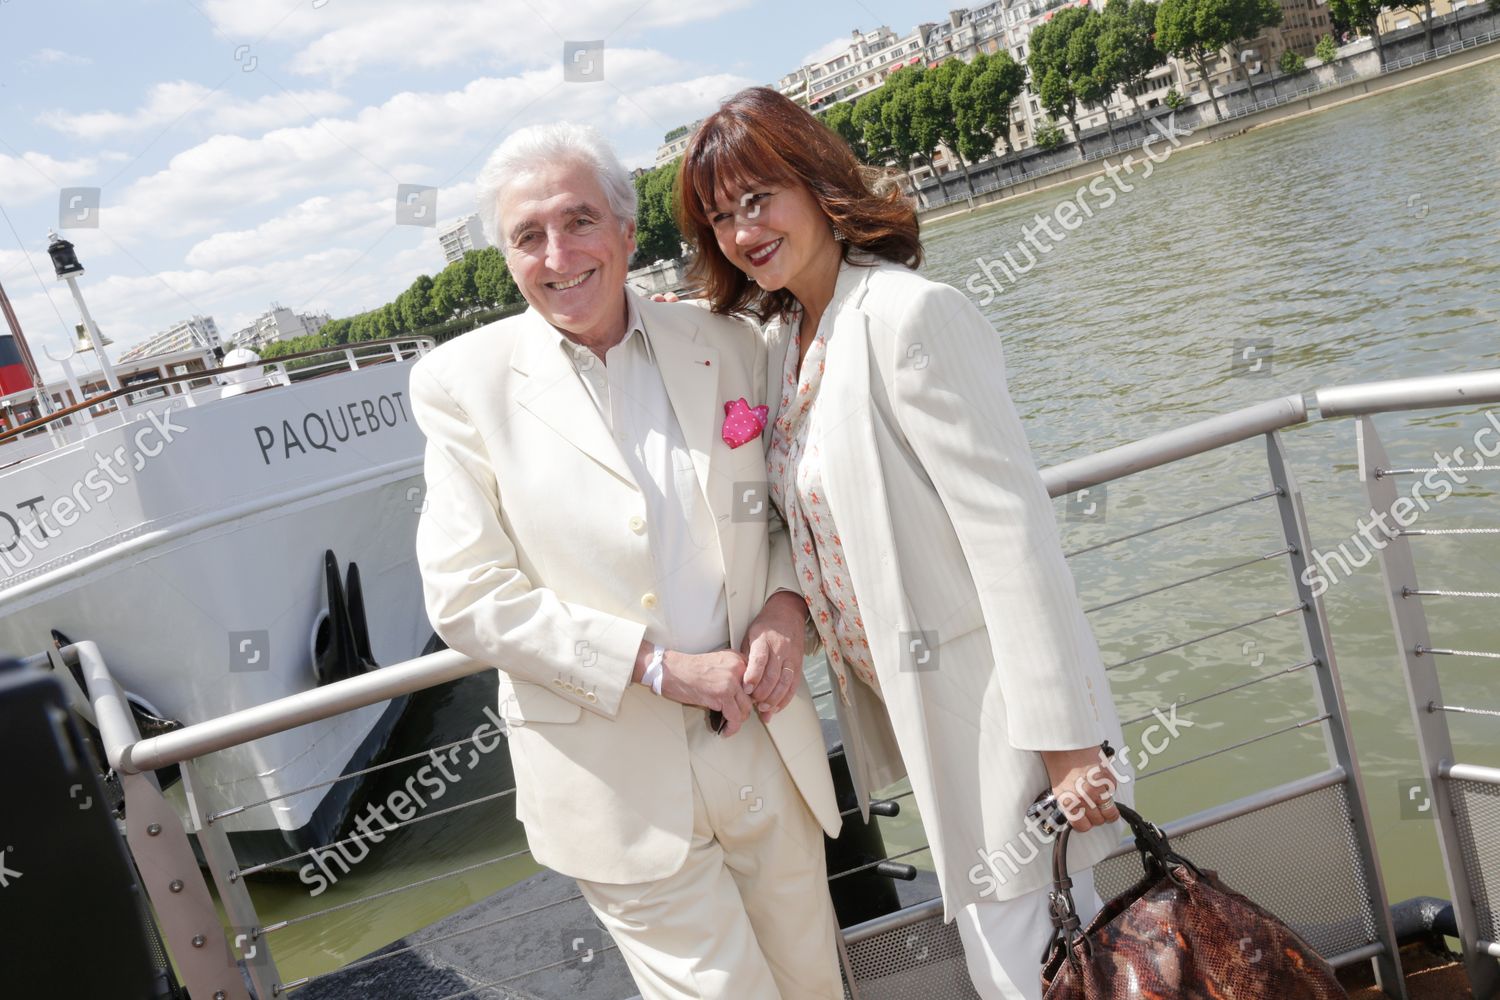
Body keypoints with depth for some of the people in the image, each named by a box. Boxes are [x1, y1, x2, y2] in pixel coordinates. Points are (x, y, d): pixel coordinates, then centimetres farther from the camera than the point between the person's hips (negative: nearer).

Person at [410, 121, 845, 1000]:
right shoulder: (464, 382, -5)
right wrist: (658, 665, -16)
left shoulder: (727, 346, 3)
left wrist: (788, 605, -7)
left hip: (764, 749, 4)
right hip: (616, 781, -3)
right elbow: (466, 597, -10)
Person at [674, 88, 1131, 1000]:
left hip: (987, 698, -8)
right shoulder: (783, 335, 7)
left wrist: (1063, 736, -22)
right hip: (907, 701, 8)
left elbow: (1010, 527, -22)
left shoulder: (910, 313, -19)